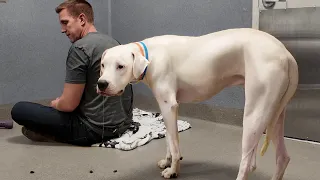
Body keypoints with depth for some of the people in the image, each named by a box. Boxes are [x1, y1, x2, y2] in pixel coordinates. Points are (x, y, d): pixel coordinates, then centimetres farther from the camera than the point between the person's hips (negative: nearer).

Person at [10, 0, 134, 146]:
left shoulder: (79, 48, -18)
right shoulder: (112, 42, 10)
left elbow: (69, 105, -18)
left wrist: (55, 104, 7)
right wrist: (60, 101, 20)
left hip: (96, 129, -9)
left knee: (19, 110, -3)